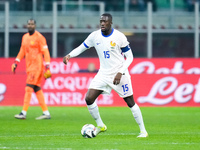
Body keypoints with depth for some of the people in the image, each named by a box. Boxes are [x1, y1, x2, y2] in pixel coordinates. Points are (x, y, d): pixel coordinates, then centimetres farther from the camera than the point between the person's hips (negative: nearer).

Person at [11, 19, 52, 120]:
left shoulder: (39, 37, -8)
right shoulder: (25, 37, 15)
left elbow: (45, 52, -10)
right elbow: (22, 51, 22)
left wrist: (47, 68, -15)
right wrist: (16, 62, 12)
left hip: (37, 65, -8)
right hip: (29, 66, 8)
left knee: (29, 88, -12)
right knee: (37, 90, 7)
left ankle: (24, 113, -15)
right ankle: (46, 113, 10)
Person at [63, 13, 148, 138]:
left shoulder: (119, 37, -12)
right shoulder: (95, 36, -1)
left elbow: (129, 57, -7)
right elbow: (81, 48, 10)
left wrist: (120, 73, -18)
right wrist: (69, 55, -10)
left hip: (119, 75, -4)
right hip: (103, 74, 4)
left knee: (130, 103, -2)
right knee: (89, 99, -9)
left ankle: (143, 130, 11)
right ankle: (100, 126, 10)